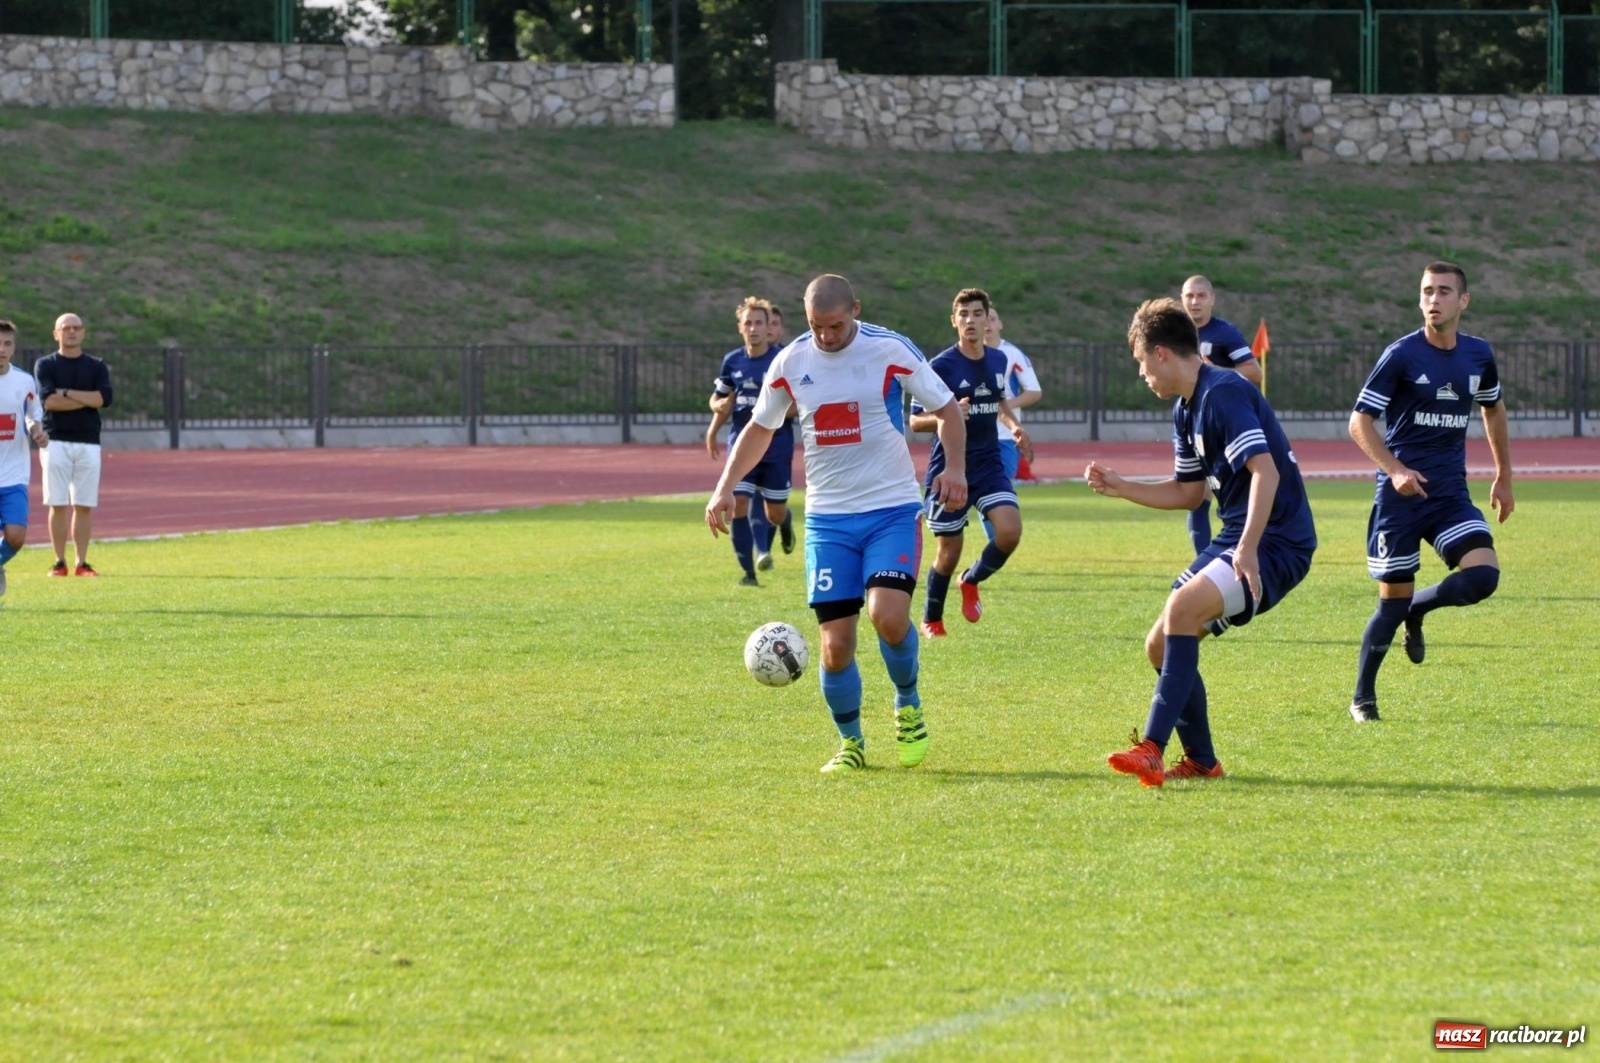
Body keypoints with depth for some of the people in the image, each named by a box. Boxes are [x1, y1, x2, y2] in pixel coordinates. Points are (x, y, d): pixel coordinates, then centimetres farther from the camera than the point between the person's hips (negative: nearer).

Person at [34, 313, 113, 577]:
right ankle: (60, 562, 1)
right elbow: (48, 400, -12)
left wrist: (66, 393, -9)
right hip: (56, 441, -2)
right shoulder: (46, 365, 5)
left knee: (84, 506, 1)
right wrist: (88, 399, -10)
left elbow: (104, 398, -6)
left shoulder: (96, 367, 11)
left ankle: (82, 563, 5)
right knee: (58, 504, -4)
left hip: (88, 443, 2)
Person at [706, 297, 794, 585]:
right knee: (738, 505, -11)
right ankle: (748, 571, -2)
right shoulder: (732, 362, 4)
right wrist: (721, 405, -3)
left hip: (777, 446, -2)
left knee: (775, 513, 5)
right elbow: (718, 400, 17)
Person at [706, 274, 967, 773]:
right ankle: (850, 743, 19)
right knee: (835, 644, -4)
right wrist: (725, 487, 5)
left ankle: (909, 708, 5)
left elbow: (947, 408, 2)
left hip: (893, 511, -3)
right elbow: (760, 428, 17)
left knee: (888, 615, -23)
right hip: (827, 519, 3)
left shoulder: (891, 350, -7)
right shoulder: (790, 363, 2)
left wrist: (955, 466, -15)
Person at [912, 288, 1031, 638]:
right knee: (949, 552, 0)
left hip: (989, 465, 4)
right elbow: (915, 421, -10)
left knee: (1010, 531, -17)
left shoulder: (999, 361, 5)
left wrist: (1012, 425, 6)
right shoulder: (940, 366, -12)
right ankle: (931, 620, 26)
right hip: (948, 469, -4)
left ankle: (972, 581, 13)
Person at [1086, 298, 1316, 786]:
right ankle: (1201, 761, 20)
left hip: (1277, 544, -11)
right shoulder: (1186, 408, 14)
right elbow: (1188, 493, 26)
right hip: (1233, 538, 11)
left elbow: (1266, 472, -27)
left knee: (1183, 606, -31)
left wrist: (1248, 549, -35)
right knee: (1161, 645, 10)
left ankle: (1152, 749, -33)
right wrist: (1119, 486, 21)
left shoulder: (1223, 394, -17)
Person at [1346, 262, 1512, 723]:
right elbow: (1359, 422, -9)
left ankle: (1417, 610, 14)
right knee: (1393, 602, -2)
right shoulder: (1401, 355, -9)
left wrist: (1503, 477, 25)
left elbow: (1493, 409, 25)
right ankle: (1362, 698, 17)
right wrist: (1396, 470, -23)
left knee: (1483, 577, -16)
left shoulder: (1478, 355, 6)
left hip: (1450, 494, 4)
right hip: (1401, 494, -4)